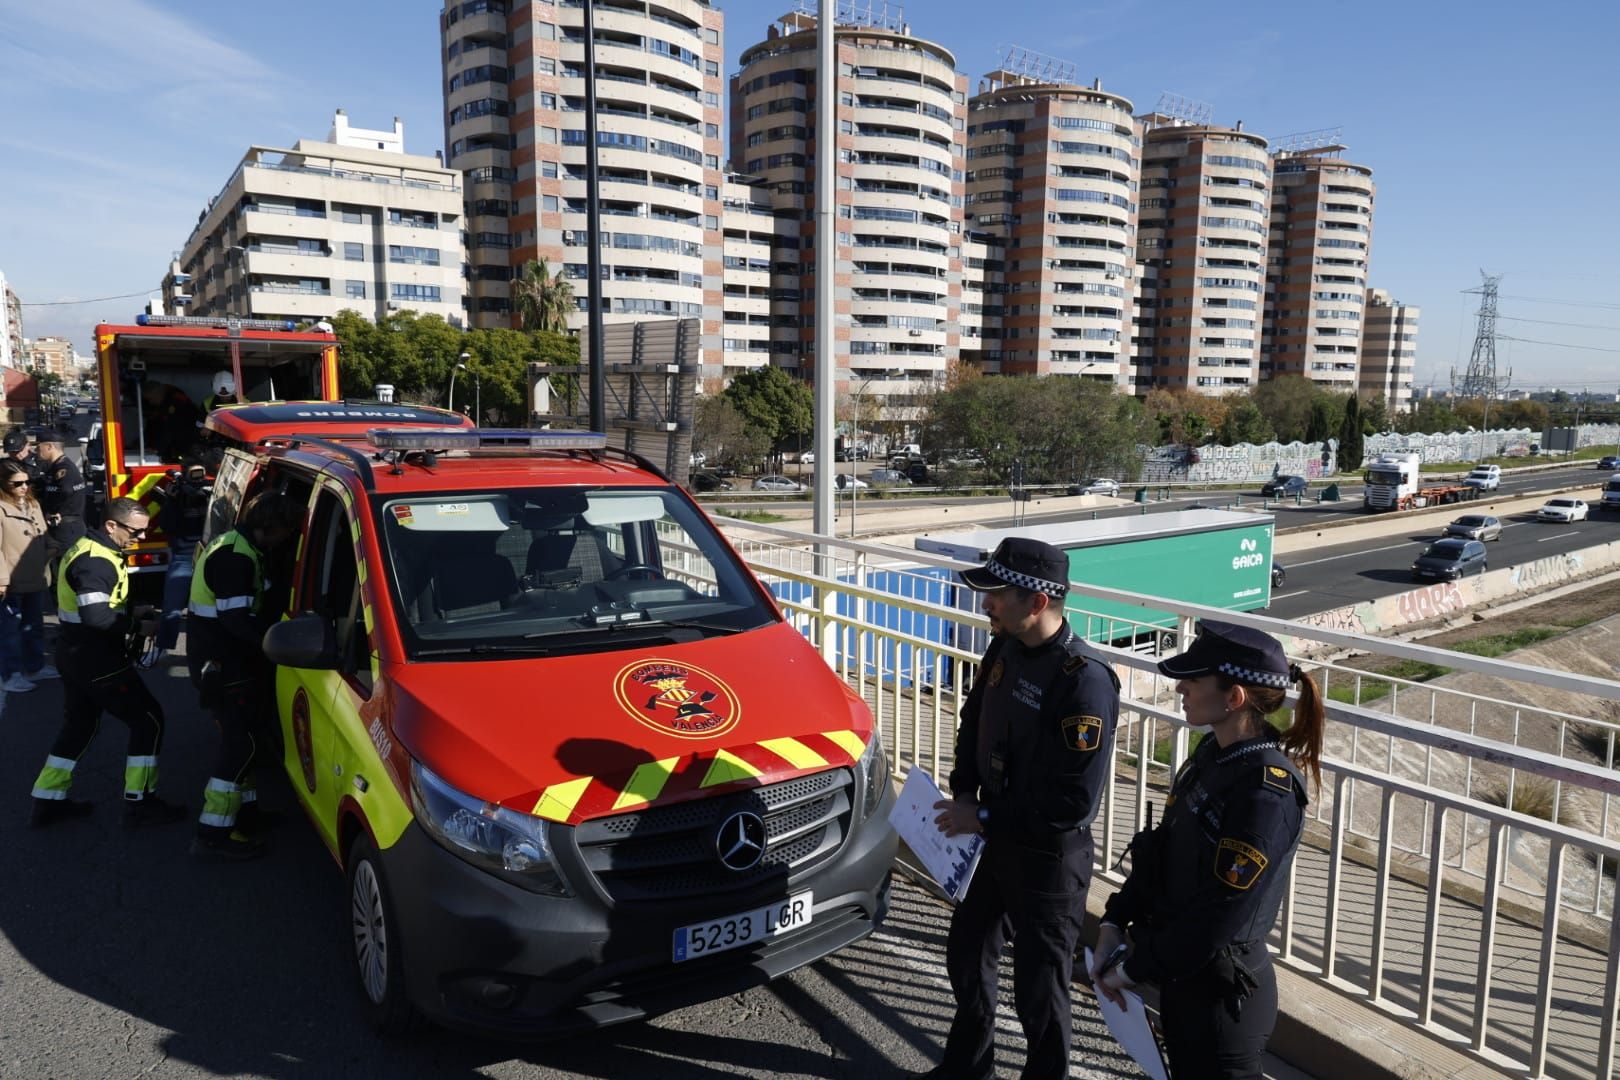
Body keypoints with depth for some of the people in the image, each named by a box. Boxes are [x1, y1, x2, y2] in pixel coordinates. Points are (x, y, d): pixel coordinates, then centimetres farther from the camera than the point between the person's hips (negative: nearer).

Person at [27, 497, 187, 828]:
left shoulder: (87, 549, 10)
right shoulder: (97, 561, -23)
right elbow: (96, 616, -31)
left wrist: (130, 610, 8)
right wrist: (138, 625, -19)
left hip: (75, 652, 11)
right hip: (95, 658, -10)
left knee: (79, 725, 21)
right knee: (148, 719, -3)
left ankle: (48, 802, 27)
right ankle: (140, 804, 2)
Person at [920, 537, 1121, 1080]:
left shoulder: (1085, 680, -27)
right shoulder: (1004, 648, -4)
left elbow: (1074, 802, -27)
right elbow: (974, 721, 12)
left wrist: (985, 817, -21)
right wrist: (963, 791, -3)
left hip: (1048, 857, -8)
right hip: (992, 838, 8)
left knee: (1038, 985, 11)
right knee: (966, 956, 24)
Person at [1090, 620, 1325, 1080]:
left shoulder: (1266, 792, -27)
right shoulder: (1214, 753, -1)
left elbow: (1221, 916, -25)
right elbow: (1160, 849, 7)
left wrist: (1134, 968, -15)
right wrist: (1115, 923, 0)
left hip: (1220, 989, -8)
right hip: (1183, 973, 8)